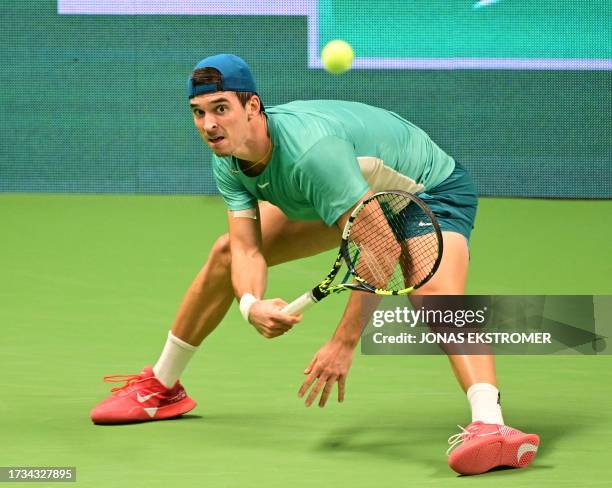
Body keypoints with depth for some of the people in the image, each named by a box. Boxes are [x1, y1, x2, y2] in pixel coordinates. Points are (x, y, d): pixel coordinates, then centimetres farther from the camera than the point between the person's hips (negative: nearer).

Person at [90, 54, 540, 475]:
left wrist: (345, 341, -40)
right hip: (347, 194, 9)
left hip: (431, 188, -9)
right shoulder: (229, 162, -16)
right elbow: (248, 249, -19)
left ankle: (490, 426, -56)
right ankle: (162, 387, 28)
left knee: (434, 293, -38)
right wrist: (251, 305, -41)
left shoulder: (311, 149, -41)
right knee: (226, 253, 9)